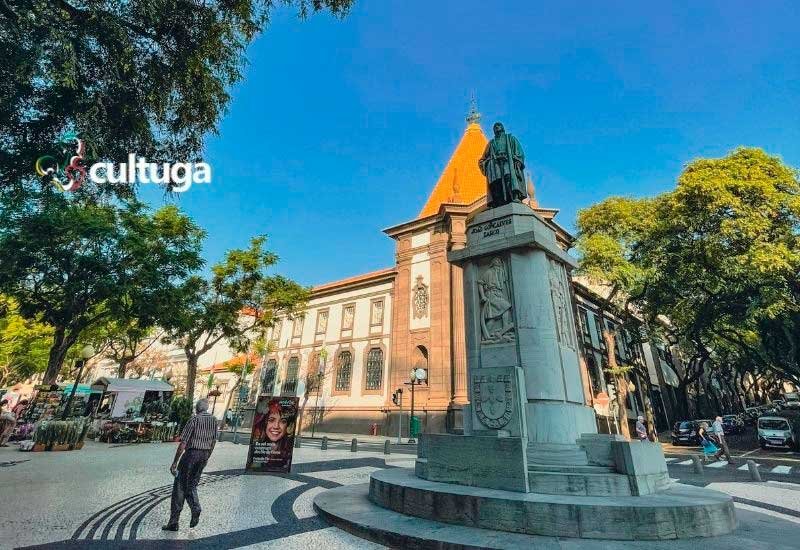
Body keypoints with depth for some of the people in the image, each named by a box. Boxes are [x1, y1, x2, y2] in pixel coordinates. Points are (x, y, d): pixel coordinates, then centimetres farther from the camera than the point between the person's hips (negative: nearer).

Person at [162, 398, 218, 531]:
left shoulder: (194, 419, -11)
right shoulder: (213, 420, 7)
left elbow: (183, 443, -14)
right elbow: (213, 441, 12)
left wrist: (175, 462, -9)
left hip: (191, 453, -5)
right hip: (204, 454, 5)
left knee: (180, 486, 7)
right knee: (191, 486, 18)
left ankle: (174, 522, 9)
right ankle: (195, 509, -4)